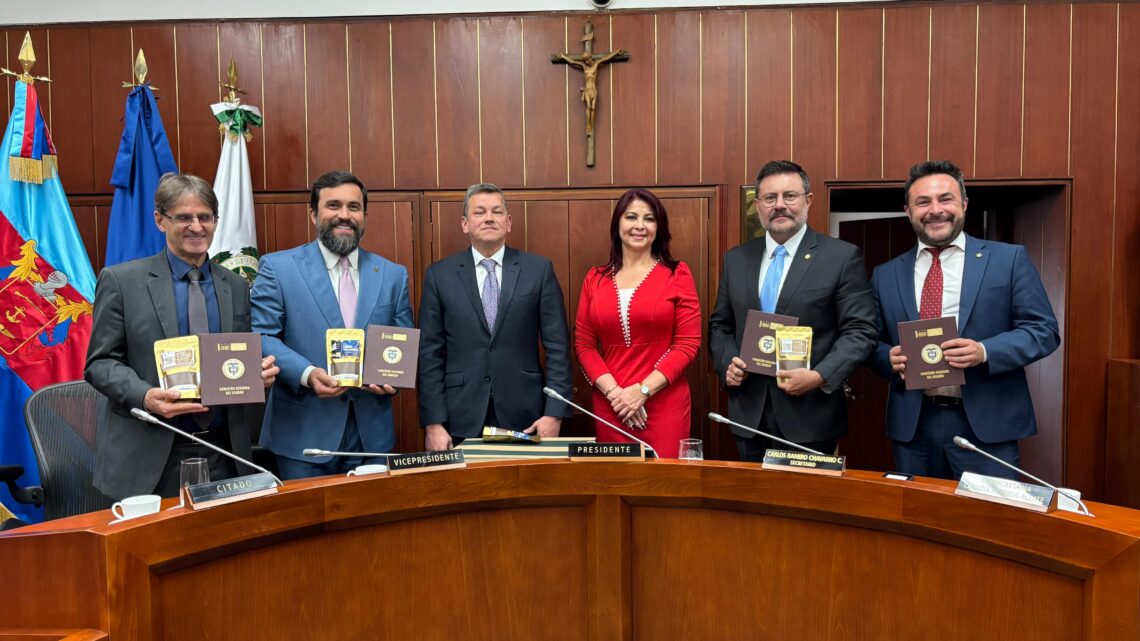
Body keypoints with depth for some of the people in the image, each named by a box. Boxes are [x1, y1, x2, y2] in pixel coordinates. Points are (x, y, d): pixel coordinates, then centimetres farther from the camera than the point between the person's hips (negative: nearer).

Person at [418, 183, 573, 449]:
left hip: (524, 417, 0)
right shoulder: (440, 275, 3)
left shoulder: (539, 269, 2)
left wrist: (554, 413, -6)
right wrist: (433, 423, -4)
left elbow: (557, 346, 0)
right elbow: (430, 353, 1)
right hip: (461, 420, 0)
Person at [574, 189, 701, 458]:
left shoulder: (677, 274, 1)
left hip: (664, 403, -2)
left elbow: (688, 343, -4)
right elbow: (583, 345, 6)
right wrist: (613, 391, -9)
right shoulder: (595, 279, 7)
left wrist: (642, 390, -12)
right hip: (609, 404, 2)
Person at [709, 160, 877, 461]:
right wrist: (727, 362, -5)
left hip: (811, 417, -3)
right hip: (749, 414, 4)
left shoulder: (843, 256, -3)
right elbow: (720, 325, 14)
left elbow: (860, 330, -7)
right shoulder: (736, 259, 9)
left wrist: (820, 376, -19)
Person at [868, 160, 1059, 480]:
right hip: (912, 425, 2)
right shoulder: (886, 275, 8)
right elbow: (872, 343, 12)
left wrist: (985, 351, -18)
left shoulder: (1009, 259, 1)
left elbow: (1044, 330, -2)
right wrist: (891, 359, -11)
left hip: (987, 424, -2)